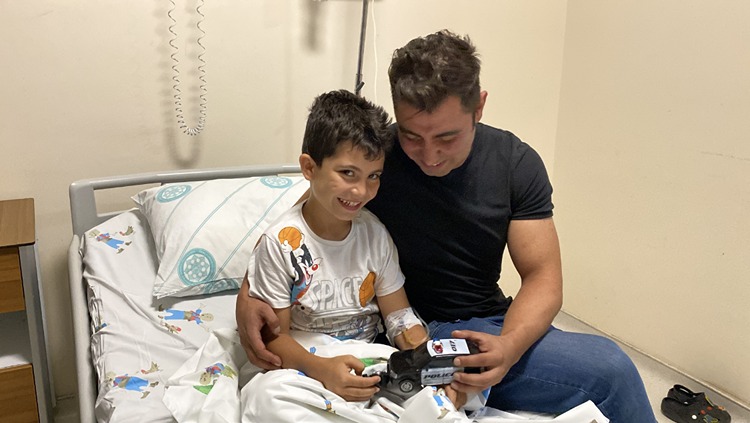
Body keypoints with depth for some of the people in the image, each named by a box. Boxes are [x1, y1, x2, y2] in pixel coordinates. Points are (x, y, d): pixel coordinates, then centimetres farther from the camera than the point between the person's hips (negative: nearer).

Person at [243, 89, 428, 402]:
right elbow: (274, 336, -11)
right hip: (303, 364, -2)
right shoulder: (281, 242, -14)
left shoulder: (375, 233, 1)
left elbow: (398, 311, 3)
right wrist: (320, 368, -31)